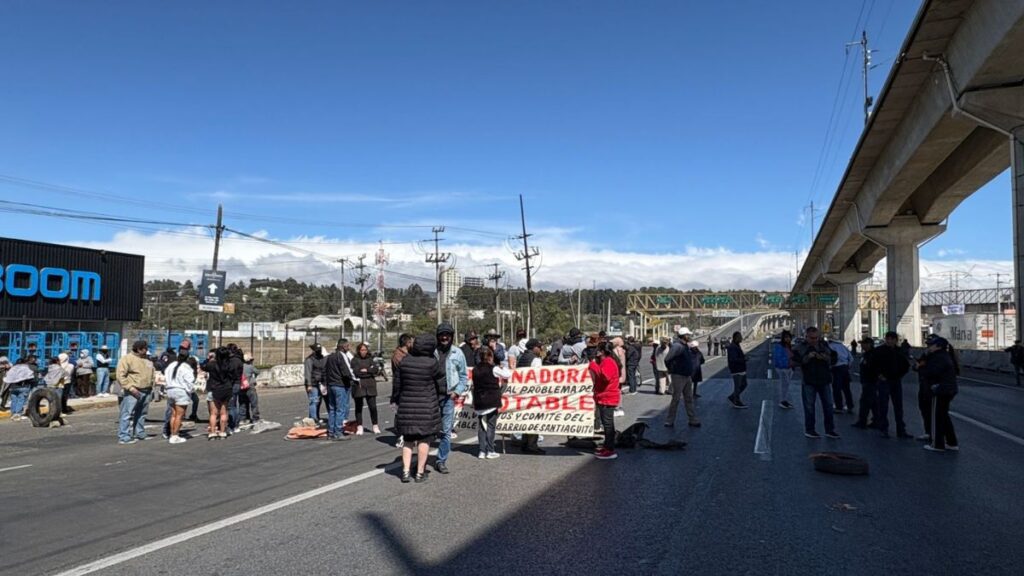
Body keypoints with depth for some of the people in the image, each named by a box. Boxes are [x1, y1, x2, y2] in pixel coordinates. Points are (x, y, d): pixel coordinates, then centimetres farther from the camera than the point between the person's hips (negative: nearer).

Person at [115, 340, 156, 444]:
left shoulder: (147, 359, 15)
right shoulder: (127, 359, -8)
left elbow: (151, 374, 26)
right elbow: (121, 376, -14)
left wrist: (151, 388, 18)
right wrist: (131, 388, -19)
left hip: (146, 392, 7)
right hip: (134, 392, -7)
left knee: (141, 414, 14)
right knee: (128, 414, -9)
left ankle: (140, 434, 23)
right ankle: (123, 437, -8)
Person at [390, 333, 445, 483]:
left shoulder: (404, 361, 1)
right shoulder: (432, 363, -10)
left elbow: (397, 384, 8)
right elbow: (441, 385, 0)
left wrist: (395, 400, 20)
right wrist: (442, 399, 16)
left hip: (406, 407, 4)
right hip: (427, 407, -3)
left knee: (408, 440, 13)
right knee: (424, 439, 6)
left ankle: (406, 471, 8)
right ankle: (420, 472, 9)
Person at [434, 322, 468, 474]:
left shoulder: (457, 353, 3)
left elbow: (463, 376, 10)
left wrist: (458, 391, -3)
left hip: (448, 396, 1)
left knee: (446, 431, 4)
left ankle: (441, 461, 14)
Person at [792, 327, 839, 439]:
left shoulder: (824, 346, 9)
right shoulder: (800, 348, -4)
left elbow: (834, 359, 12)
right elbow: (795, 361, -12)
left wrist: (826, 358, -9)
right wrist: (807, 357, -23)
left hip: (824, 380, 4)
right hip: (809, 381, -4)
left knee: (828, 405, 8)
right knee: (809, 406, 1)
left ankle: (829, 429, 18)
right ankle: (809, 429, 11)